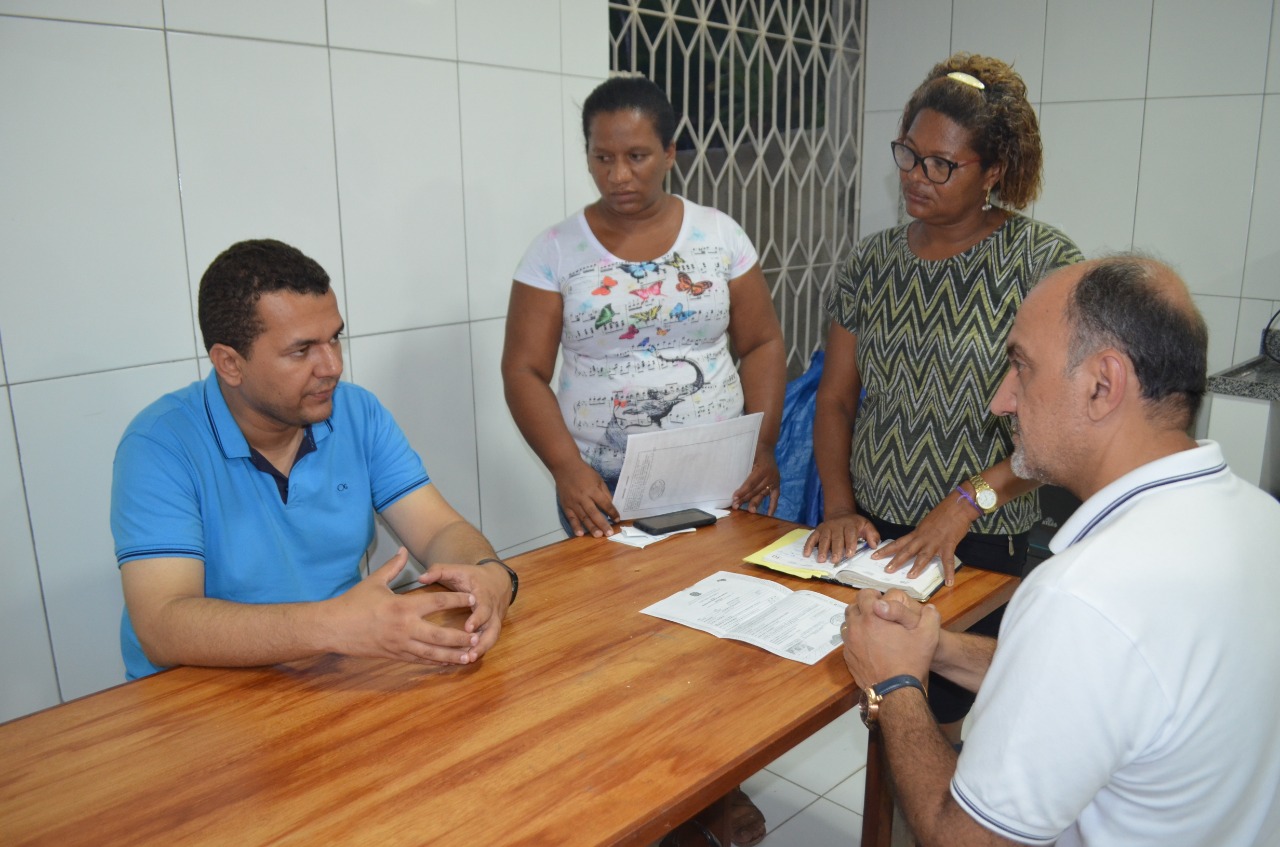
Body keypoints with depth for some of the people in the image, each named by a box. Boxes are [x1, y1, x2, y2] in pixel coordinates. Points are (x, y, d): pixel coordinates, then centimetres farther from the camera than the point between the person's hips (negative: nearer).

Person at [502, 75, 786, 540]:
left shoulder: (721, 235, 1)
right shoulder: (555, 251, -3)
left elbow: (762, 345, 4)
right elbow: (524, 370, -5)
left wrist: (763, 445, -9)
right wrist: (566, 467, -19)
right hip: (602, 485, -1)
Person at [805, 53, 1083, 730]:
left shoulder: (1044, 262, -7)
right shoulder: (872, 261, 5)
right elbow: (836, 397, 6)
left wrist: (968, 501, -21)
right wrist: (839, 505, -5)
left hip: (981, 545, -3)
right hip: (871, 532, 3)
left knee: (936, 719, 4)